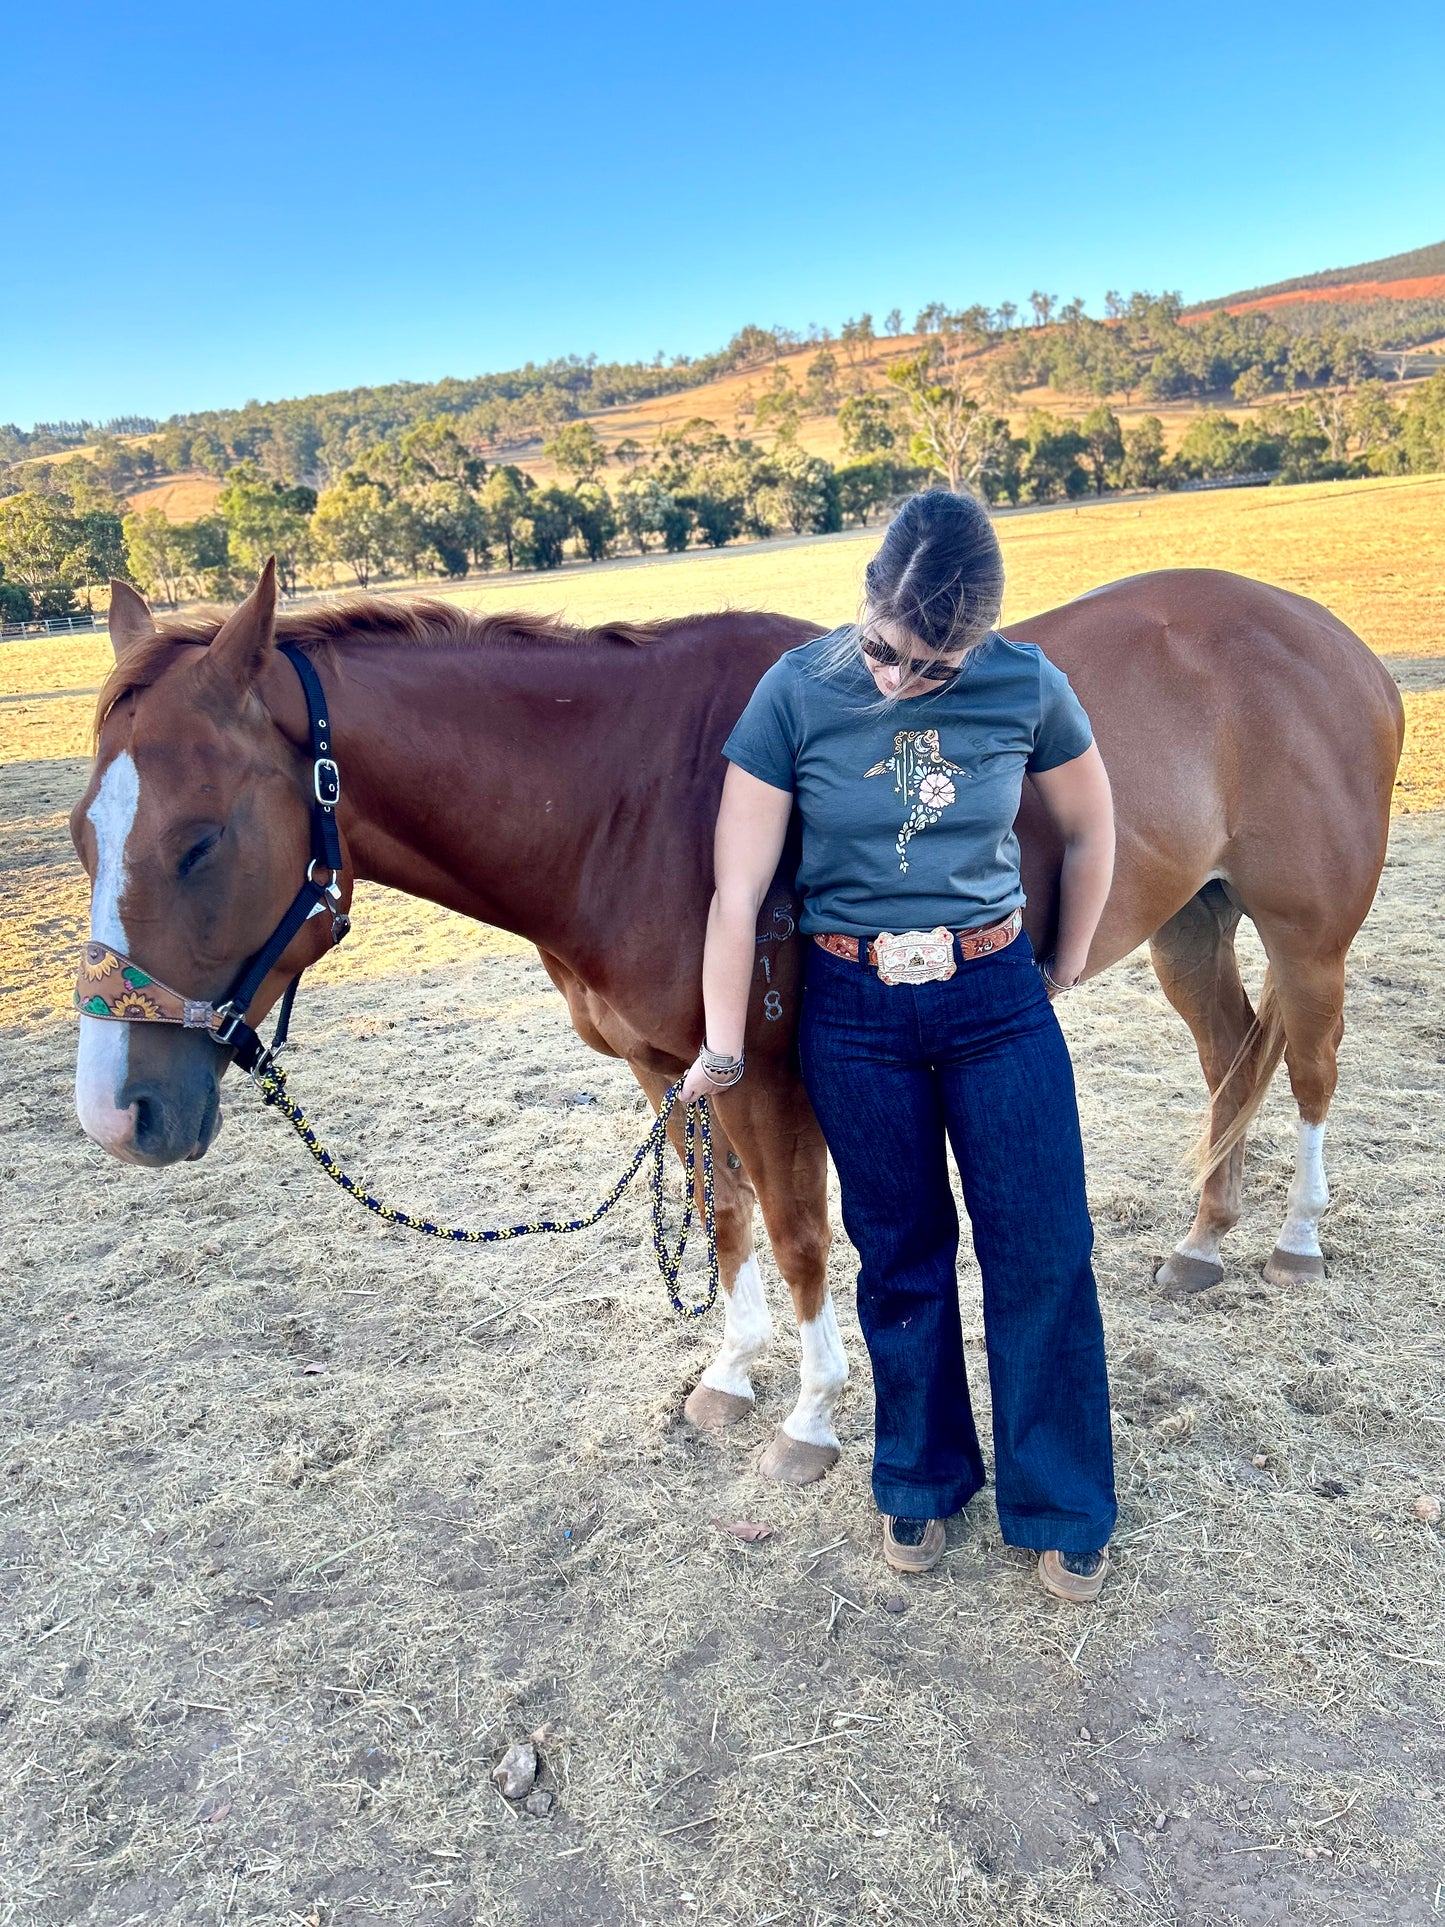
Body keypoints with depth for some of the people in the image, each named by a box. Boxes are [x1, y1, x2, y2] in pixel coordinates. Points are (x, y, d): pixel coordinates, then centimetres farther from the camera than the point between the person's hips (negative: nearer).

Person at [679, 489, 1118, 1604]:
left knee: (1045, 1258, 3)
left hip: (999, 998, 1)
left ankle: (1063, 1512, 24)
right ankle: (923, 1482, 35)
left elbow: (1092, 832, 8)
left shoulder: (1028, 687, -8)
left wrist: (1066, 968, 12)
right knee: (902, 1258, 12)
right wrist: (725, 1048, -7)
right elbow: (738, 890, -9)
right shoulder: (796, 693, -11)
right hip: (854, 1012, 0)